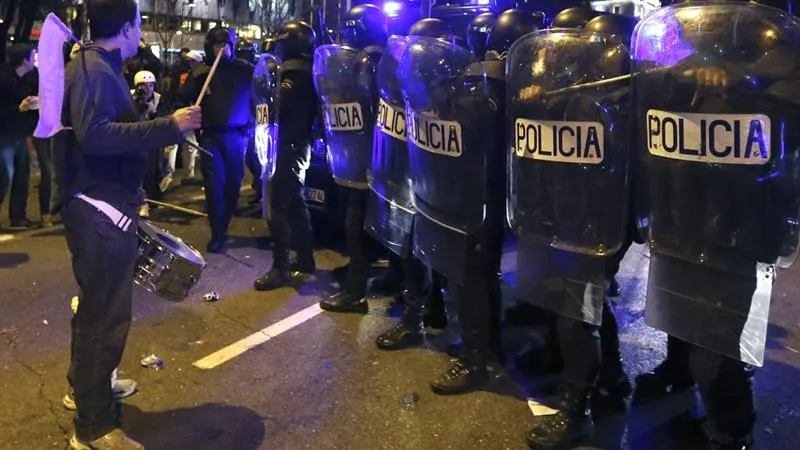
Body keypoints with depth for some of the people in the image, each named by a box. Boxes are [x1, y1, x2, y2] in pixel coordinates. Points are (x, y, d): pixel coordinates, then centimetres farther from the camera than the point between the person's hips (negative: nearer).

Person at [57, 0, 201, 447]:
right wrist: (169, 126, -30)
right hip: (100, 209, -11)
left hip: (103, 204, 11)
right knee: (107, 313, -4)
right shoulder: (94, 70, -16)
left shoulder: (98, 67, 16)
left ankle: (89, 386, 42)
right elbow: (94, 135, -30)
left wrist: (130, 189, 26)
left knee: (97, 306, 23)